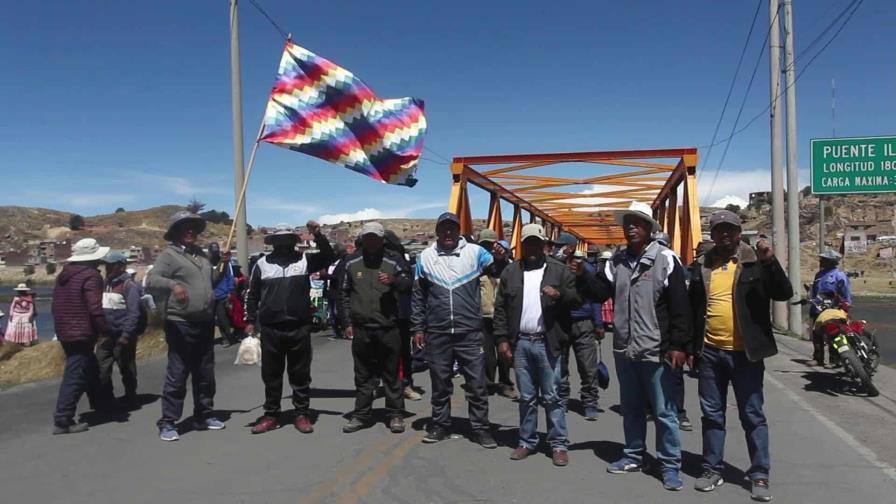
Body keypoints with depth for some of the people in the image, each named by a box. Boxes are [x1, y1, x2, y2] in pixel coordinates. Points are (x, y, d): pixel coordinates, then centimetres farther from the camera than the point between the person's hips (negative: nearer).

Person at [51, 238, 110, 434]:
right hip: (81, 334, -10)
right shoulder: (91, 275, -14)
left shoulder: (65, 274, 15)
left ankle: (100, 405, 35)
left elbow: (56, 306, 20)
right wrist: (104, 330, -13)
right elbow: (95, 308, -22)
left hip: (65, 332, 10)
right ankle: (62, 421, -8)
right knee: (75, 377, -7)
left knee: (91, 369, 22)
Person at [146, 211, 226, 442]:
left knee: (205, 374, 14)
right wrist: (173, 284, -37)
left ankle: (203, 416, 25)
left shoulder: (201, 254, 16)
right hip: (180, 324, -7)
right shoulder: (169, 254, -6)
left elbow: (213, 282, 27)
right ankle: (168, 422, 4)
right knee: (177, 374, -4)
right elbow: (151, 280, -20)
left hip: (205, 323, 7)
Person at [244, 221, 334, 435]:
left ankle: (302, 414, 17)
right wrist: (250, 321, 4)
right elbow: (252, 295, 9)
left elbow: (328, 258, -6)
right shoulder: (262, 263, 6)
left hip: (299, 328, -1)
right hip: (270, 329, 1)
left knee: (300, 374, 7)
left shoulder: (304, 259, 5)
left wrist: (319, 236, -17)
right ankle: (271, 415, 21)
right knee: (271, 375, 10)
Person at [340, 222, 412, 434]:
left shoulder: (394, 260, 2)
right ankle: (361, 414, 20)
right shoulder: (351, 262, 9)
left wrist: (393, 281, -24)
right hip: (361, 328, 2)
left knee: (392, 373, 5)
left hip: (388, 327, -2)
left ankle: (396, 415, 14)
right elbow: (345, 293, 12)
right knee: (363, 375, 10)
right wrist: (347, 322, 6)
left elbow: (408, 283, -4)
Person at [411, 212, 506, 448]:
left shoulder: (474, 252, 1)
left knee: (477, 382, 5)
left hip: (470, 332, -1)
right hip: (437, 333, 1)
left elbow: (497, 271, -8)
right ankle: (440, 425, 27)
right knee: (440, 382, 13)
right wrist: (418, 327, 6)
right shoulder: (425, 257, 5)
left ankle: (480, 428, 17)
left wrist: (501, 258, -29)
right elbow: (418, 296, 9)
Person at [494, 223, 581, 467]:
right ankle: (527, 442, 22)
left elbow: (576, 300, 0)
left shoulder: (560, 270, 2)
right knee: (526, 397, 12)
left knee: (552, 397, 3)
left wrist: (560, 294, -20)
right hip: (520, 343, 3)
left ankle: (558, 444, 13)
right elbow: (500, 308, 7)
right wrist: (502, 339, 1)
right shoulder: (510, 272, 9)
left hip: (548, 343, -2)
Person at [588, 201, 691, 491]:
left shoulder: (665, 259, -8)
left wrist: (678, 345, -13)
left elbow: (679, 306, -10)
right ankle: (633, 457, 33)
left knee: (663, 411, 5)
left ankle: (670, 465, 18)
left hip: (655, 351, -5)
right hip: (624, 349, 5)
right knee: (631, 408, 18)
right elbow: (599, 293, 6)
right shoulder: (616, 261, 6)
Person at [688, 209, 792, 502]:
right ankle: (712, 469, 23)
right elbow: (691, 306, 11)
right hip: (710, 352, 3)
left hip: (745, 352, -3)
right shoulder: (702, 266, 5)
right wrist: (690, 346, 9)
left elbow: (784, 294, -13)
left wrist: (770, 261, -26)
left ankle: (760, 475, 17)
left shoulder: (755, 262, -3)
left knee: (752, 415, 6)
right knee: (712, 414, 11)